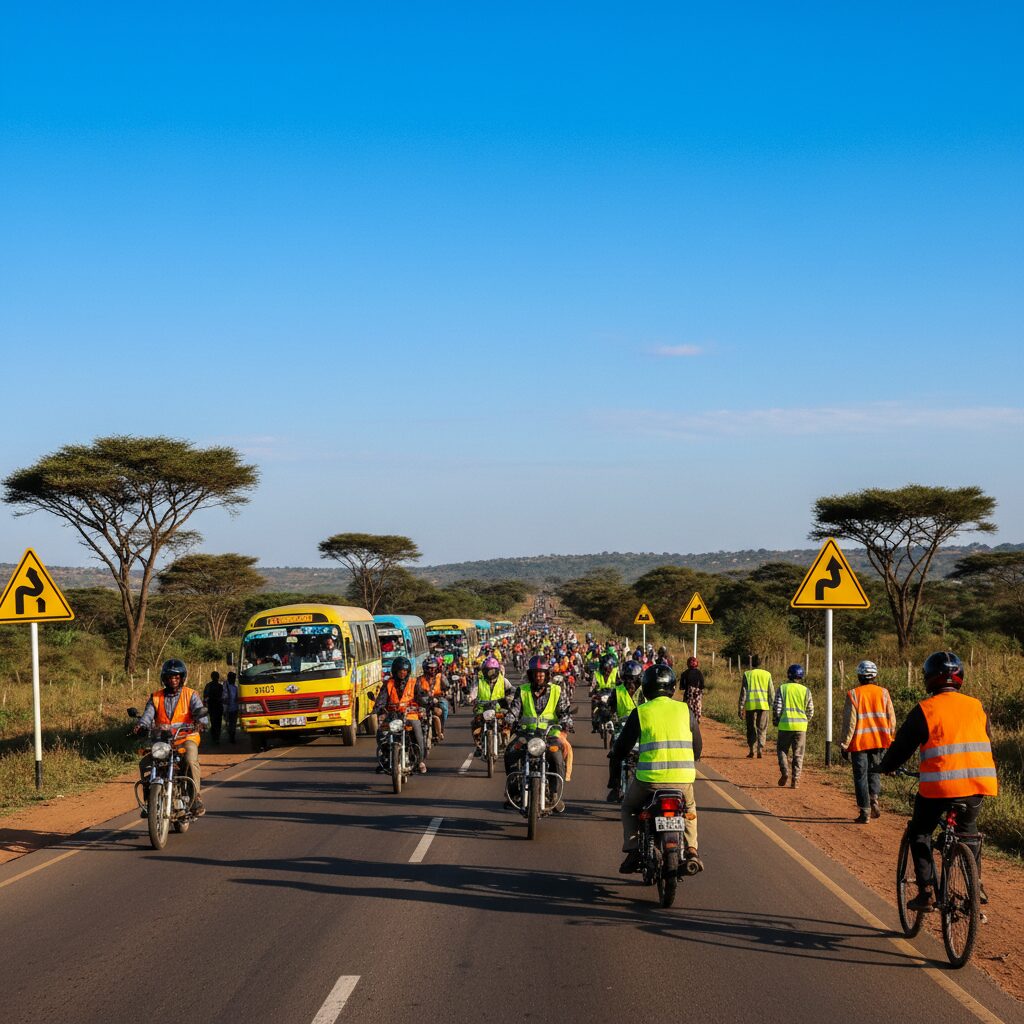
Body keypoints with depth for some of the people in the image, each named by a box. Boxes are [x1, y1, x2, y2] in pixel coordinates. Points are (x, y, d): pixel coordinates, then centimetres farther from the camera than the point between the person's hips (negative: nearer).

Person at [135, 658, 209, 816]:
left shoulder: (190, 695, 6)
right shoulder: (155, 697, 13)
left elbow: (199, 710, -10)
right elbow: (148, 714, 1)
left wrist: (201, 722, -33)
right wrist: (141, 725, -22)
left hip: (186, 738, -3)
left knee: (191, 760, -33)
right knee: (145, 763, -20)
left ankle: (196, 798, -24)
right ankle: (149, 801, -8)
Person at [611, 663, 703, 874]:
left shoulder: (640, 712, 2)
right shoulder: (685, 710, 8)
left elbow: (621, 747, 7)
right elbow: (697, 748, 18)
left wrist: (613, 776, 21)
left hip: (649, 778, -2)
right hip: (683, 778, 2)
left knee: (629, 808, 26)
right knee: (689, 810, 32)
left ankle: (633, 851, 10)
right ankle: (690, 851, 14)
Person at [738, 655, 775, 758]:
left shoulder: (747, 674, 1)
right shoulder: (767, 674, 5)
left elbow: (743, 692, -2)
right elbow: (771, 692, 5)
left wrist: (741, 707, 1)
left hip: (750, 705, -1)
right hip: (763, 705, 1)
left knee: (751, 729, 10)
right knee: (762, 729, 5)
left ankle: (751, 750, 8)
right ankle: (760, 750, -5)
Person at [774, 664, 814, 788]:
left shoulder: (782, 688, -2)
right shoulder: (806, 691, 2)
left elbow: (777, 707, -6)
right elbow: (810, 711, 4)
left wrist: (775, 721, 10)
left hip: (785, 725, -1)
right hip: (801, 726, 1)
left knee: (782, 750, 14)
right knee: (798, 754, 8)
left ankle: (784, 772, -5)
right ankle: (795, 779, 2)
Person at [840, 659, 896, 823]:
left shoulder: (853, 694, -6)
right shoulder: (883, 693, 2)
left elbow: (849, 722, -7)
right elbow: (892, 719, 4)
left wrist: (844, 745, -1)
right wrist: (889, 739, 17)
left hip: (859, 742, -3)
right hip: (879, 741, 3)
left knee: (861, 776, 5)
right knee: (874, 772, 19)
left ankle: (864, 812, 4)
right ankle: (874, 798, -4)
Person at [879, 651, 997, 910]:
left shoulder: (925, 710, -3)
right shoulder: (976, 707, 11)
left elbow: (902, 746, 4)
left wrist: (885, 767, 23)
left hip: (939, 784, -4)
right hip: (978, 783, 4)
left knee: (920, 833, 15)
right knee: (968, 833, 28)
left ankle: (926, 893, 7)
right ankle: (976, 887, 23)